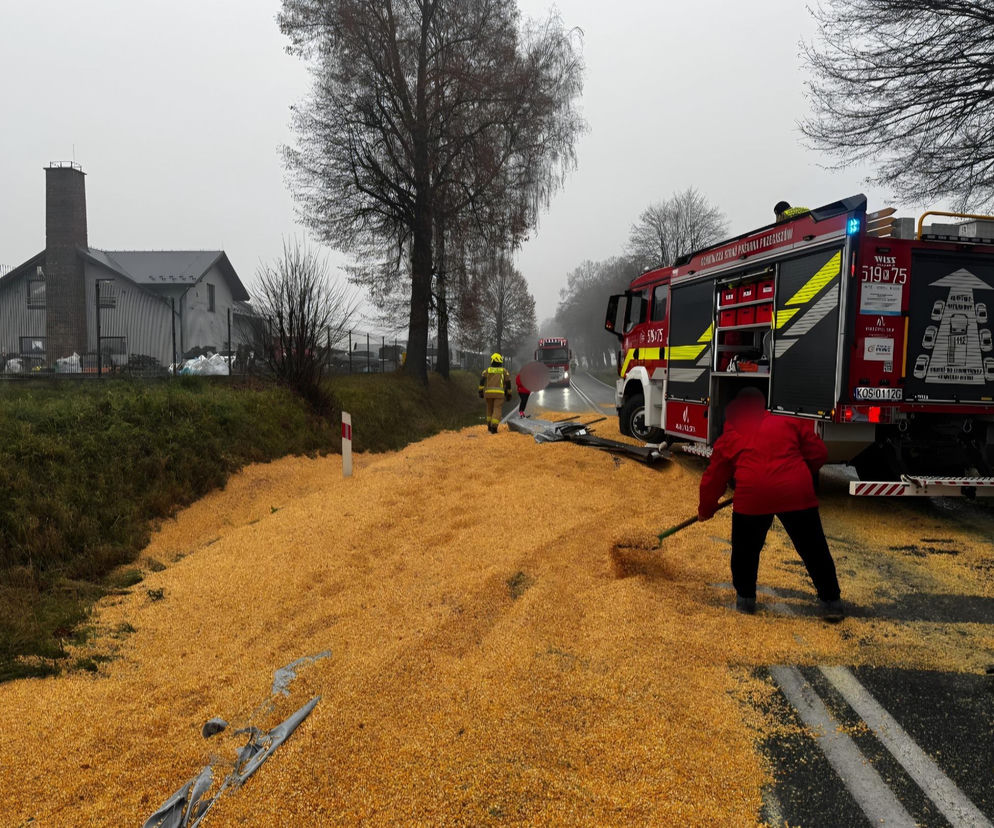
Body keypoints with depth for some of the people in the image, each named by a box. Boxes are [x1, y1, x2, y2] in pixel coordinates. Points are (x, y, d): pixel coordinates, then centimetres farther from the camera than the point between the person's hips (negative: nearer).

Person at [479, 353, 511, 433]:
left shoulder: (487, 370, 12)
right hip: (499, 393, -2)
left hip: (488, 392, 2)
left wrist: (481, 392, -4)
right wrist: (508, 394, 16)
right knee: (497, 410, -3)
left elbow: (482, 381, -2)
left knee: (490, 409, 20)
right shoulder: (504, 371, 11)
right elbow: (508, 383, 9)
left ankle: (489, 426, 25)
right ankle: (493, 427, -16)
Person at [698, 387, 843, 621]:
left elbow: (713, 479, 24)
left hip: (752, 496, -1)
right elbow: (818, 453, 15)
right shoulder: (789, 424, 20)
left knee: (745, 550, 20)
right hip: (796, 493, 1)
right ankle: (830, 602, 18)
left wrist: (706, 510, 38)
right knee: (813, 549, 13)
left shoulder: (728, 439, 19)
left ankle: (745, 598, 26)